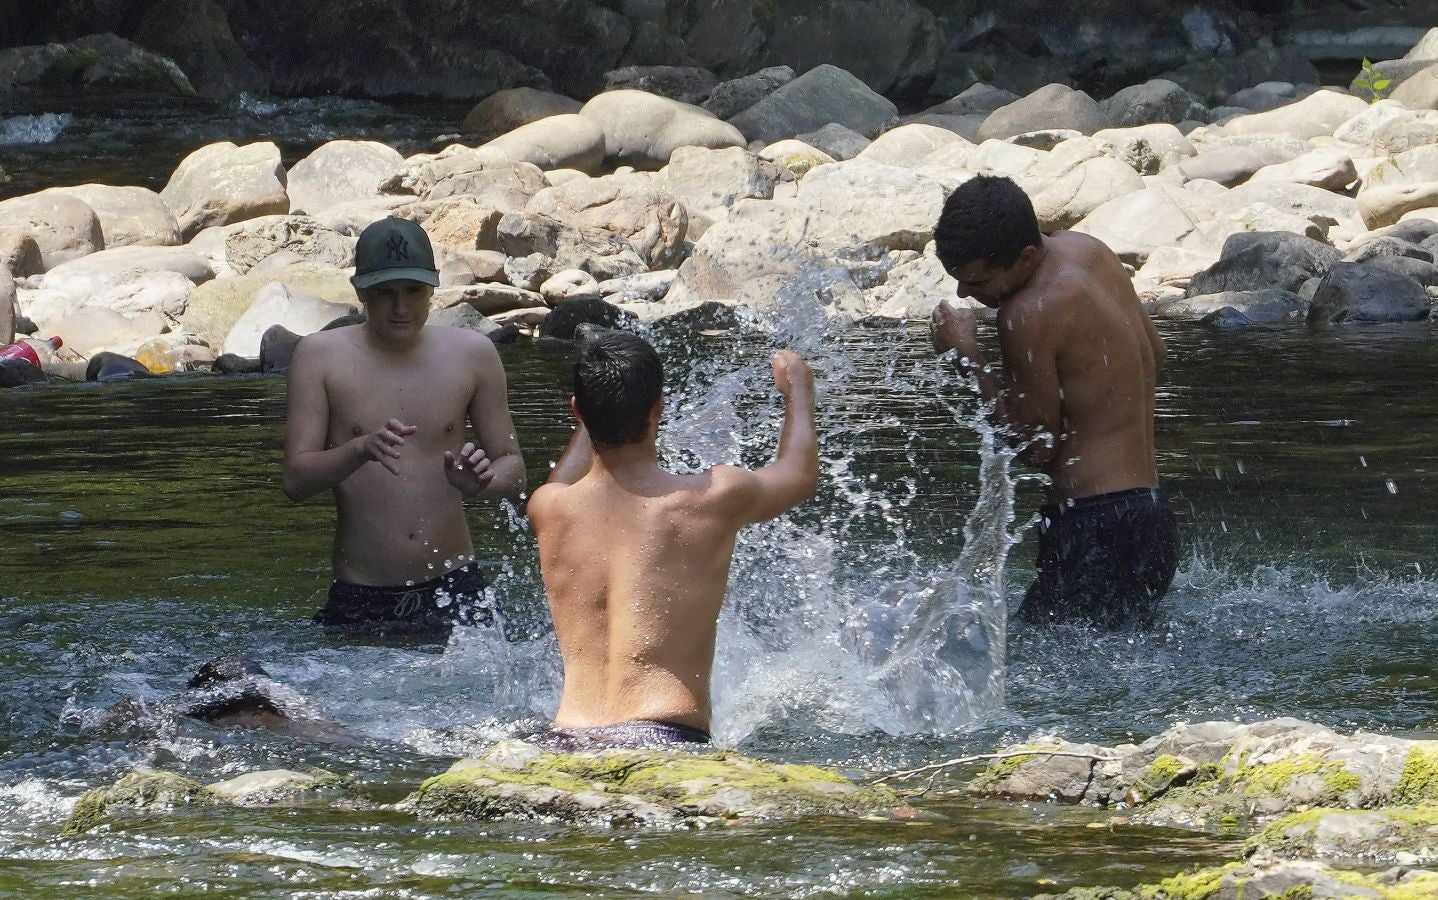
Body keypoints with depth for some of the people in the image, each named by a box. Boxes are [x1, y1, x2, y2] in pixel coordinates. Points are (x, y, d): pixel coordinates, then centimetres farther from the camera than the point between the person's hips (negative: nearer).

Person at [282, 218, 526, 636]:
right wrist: (362, 450, -25)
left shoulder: (472, 355, 5)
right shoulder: (321, 357, 0)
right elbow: (296, 480, -5)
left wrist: (481, 482, -15)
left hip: (453, 589, 1)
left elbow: (513, 469, 9)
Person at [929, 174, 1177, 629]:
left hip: (1098, 534, -10)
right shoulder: (1087, 250, 11)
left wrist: (965, 353, -8)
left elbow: (1037, 444, -12)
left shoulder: (1029, 314, -18)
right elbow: (1152, 353, 26)